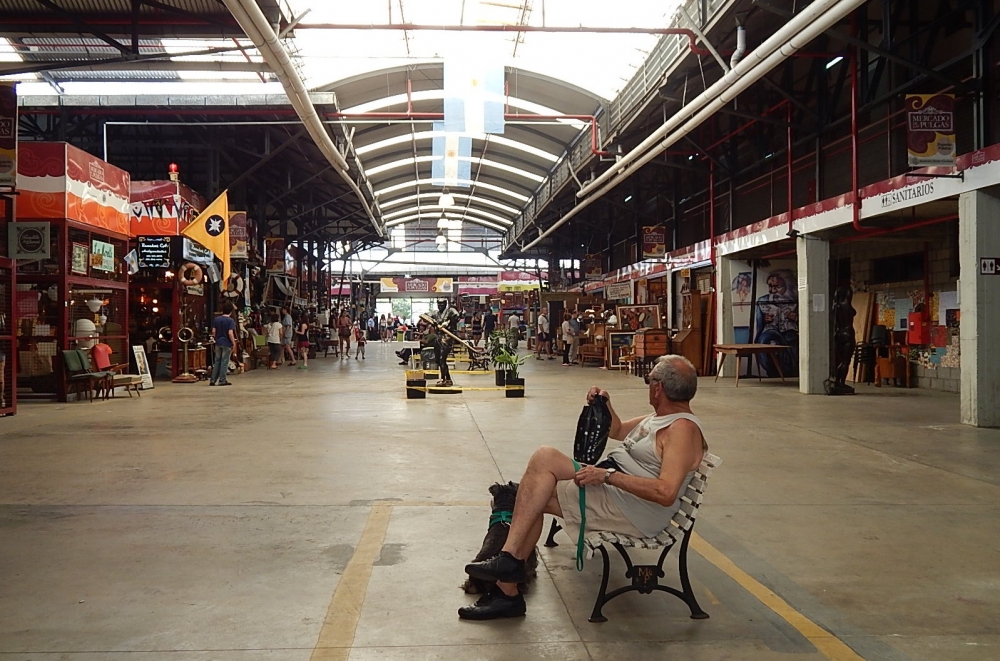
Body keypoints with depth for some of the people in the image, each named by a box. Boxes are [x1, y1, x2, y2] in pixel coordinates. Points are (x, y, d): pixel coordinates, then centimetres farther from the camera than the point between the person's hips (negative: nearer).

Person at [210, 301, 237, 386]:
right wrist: (234, 343, -8)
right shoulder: (230, 321, -12)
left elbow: (213, 331, 6)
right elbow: (230, 333, -18)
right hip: (227, 344, -5)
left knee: (217, 362, 12)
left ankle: (212, 380, 12)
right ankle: (222, 380, 4)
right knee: (224, 362, 1)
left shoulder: (216, 319, 4)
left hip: (218, 343, 5)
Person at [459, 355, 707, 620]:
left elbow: (666, 493, -28)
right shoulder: (660, 418, 18)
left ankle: (508, 561, -14)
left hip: (633, 511, -10)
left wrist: (607, 475, -26)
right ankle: (506, 592, 0)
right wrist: (604, 405, 13)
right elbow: (617, 431, 35)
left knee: (545, 458, -19)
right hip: (610, 490, 10)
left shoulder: (683, 428, -14)